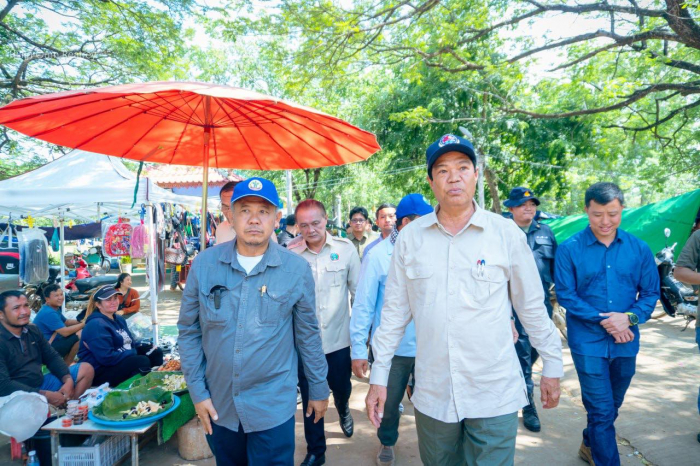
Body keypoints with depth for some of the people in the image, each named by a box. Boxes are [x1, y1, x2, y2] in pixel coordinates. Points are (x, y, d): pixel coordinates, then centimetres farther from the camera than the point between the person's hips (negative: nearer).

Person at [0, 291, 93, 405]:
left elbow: (52, 357, 13)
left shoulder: (33, 330, 7)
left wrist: (68, 380, -6)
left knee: (86, 369, 3)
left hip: (42, 384, 8)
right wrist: (45, 395, -24)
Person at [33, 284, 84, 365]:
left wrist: (80, 321, 0)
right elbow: (65, 332, -26)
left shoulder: (55, 308, 8)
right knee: (80, 334, -18)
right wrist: (83, 324, -17)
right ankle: (67, 364, -4)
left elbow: (66, 322, 17)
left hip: (51, 341, 10)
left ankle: (65, 360, 12)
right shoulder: (48, 313, -23)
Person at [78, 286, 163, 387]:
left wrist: (147, 347, -1)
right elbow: (106, 357, -27)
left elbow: (130, 343, 18)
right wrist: (134, 353, -19)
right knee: (142, 361, -28)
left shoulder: (119, 319, 12)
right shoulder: (95, 325, -19)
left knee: (156, 353, 1)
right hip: (100, 372, -10)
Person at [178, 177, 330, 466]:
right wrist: (197, 391, -1)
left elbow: (308, 335, 0)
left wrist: (319, 389, 6)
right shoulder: (204, 264, -6)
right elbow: (188, 331, 2)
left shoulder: (297, 269, -9)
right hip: (218, 404, 3)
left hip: (273, 406, -2)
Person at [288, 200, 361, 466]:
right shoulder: (291, 252, -7)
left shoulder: (345, 248, -7)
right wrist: (293, 257, -22)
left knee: (342, 388, 20)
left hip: (338, 339, 0)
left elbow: (358, 291, 1)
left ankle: (343, 411, 57)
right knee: (310, 398, 13)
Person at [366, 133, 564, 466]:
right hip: (432, 397, 2)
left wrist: (552, 365, 8)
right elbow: (394, 311, 2)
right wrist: (378, 376, 3)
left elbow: (532, 306, 3)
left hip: (496, 395, -1)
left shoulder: (506, 233, -5)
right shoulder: (410, 237, -2)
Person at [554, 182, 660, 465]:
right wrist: (603, 321, -16)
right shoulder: (569, 249, -10)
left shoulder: (639, 249, 1)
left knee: (611, 407, 20)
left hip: (626, 342, 4)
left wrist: (630, 317, -14)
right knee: (602, 410, -2)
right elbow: (565, 295, -9)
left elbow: (650, 292, 4)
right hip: (588, 342, -4)